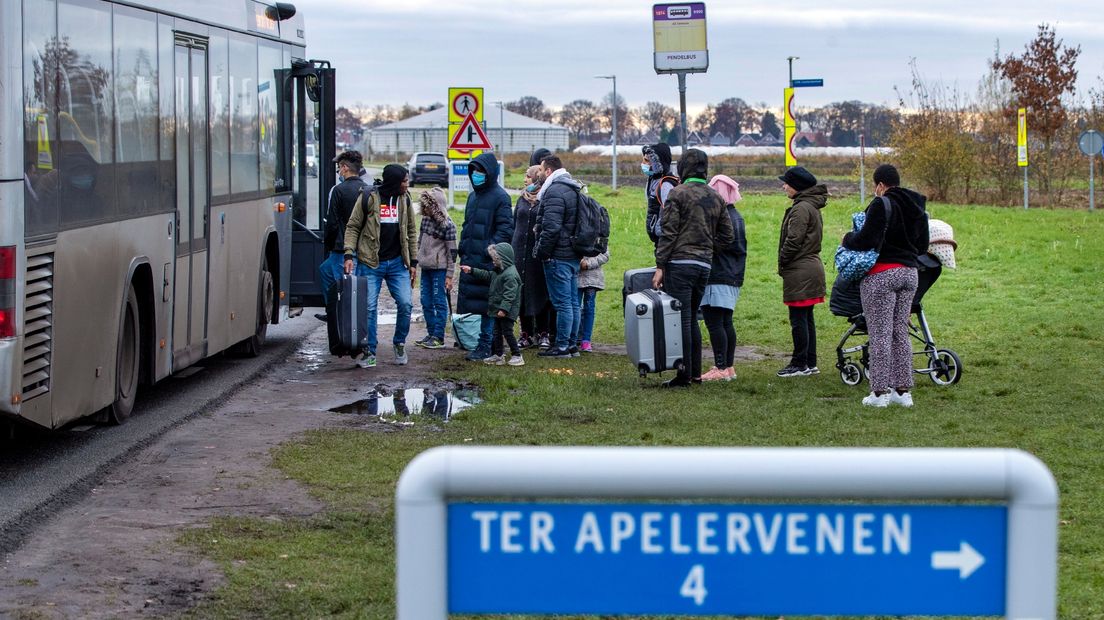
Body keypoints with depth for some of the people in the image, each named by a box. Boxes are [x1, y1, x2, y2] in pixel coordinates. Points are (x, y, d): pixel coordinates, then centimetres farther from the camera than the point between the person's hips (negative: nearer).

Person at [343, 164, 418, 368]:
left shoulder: (404, 199, 7)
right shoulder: (368, 198, -6)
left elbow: (411, 231, 14)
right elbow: (353, 227, -1)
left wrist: (413, 262, 11)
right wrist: (349, 255, -12)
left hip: (397, 263, 3)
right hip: (371, 263, -3)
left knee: (405, 304, -6)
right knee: (369, 307, -4)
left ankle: (400, 344, 16)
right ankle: (369, 353, 6)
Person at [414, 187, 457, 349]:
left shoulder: (447, 225, -12)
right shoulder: (426, 219, 8)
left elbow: (452, 251, -11)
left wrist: (450, 275, -12)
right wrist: (414, 261, 16)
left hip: (440, 269, -7)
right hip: (426, 268, 7)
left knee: (439, 302, -3)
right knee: (426, 303, 10)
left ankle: (439, 336, 1)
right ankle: (431, 333, 20)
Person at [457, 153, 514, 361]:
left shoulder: (499, 197, -8)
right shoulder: (473, 196, 18)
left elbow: (506, 229, -13)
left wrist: (489, 250, -19)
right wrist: (463, 246, 15)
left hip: (488, 260, -8)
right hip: (470, 259, 8)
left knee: (487, 304, -6)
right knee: (472, 301, 8)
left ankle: (485, 346, -2)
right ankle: (484, 343, 15)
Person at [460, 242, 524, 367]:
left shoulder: (510, 275, -21)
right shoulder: (498, 272, 13)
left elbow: (509, 294, -25)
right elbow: (487, 276, 27)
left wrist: (504, 308, -29)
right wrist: (471, 270, 23)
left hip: (506, 311, -10)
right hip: (497, 309, 10)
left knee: (507, 332, -6)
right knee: (497, 332, 14)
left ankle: (517, 355, 1)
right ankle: (497, 355, 22)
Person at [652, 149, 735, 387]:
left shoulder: (678, 193, -7)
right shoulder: (716, 198, 11)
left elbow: (668, 233, -11)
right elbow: (727, 235, 14)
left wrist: (660, 266, -9)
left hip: (680, 263, -6)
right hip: (705, 265, 6)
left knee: (681, 319, -4)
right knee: (692, 318, 16)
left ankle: (684, 375, -5)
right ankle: (695, 372, 17)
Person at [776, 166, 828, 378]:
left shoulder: (801, 208, -16)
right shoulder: (812, 207, 16)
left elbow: (794, 240, -19)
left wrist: (782, 263, -7)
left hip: (799, 271, -10)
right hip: (812, 266, 10)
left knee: (798, 319, -5)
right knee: (807, 318, 13)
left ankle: (800, 364, -2)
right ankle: (810, 363, 17)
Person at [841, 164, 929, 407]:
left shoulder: (881, 205, -14)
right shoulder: (917, 208, 12)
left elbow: (866, 240, -19)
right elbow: (922, 247, 17)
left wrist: (848, 239, 0)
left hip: (881, 275, -7)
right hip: (909, 272, 7)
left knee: (880, 334, -3)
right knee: (901, 333, 13)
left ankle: (879, 392, -1)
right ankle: (903, 391, 12)